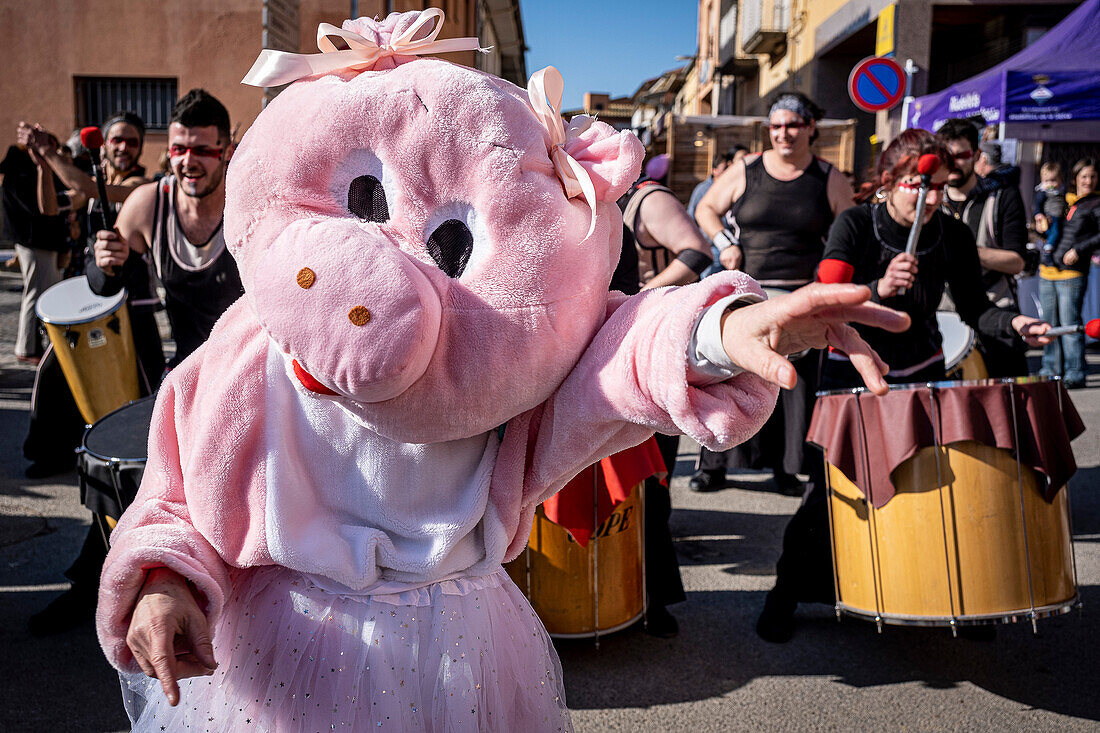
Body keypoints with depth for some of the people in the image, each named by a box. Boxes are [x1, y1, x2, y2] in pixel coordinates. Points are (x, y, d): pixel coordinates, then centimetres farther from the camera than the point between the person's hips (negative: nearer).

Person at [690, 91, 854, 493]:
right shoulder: (744, 172, 3)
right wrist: (724, 244, -2)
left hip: (801, 301, 0)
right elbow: (705, 209, 15)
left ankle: (786, 467, 16)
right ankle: (713, 464, 10)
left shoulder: (830, 181, 3)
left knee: (794, 382, 2)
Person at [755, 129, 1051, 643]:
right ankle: (786, 592, 12)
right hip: (853, 373, -3)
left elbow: (973, 308, 3)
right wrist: (880, 288, -45)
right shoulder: (855, 226, -16)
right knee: (830, 490, -8)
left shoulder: (953, 235, -7)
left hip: (920, 373, 3)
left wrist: (1014, 323, -17)